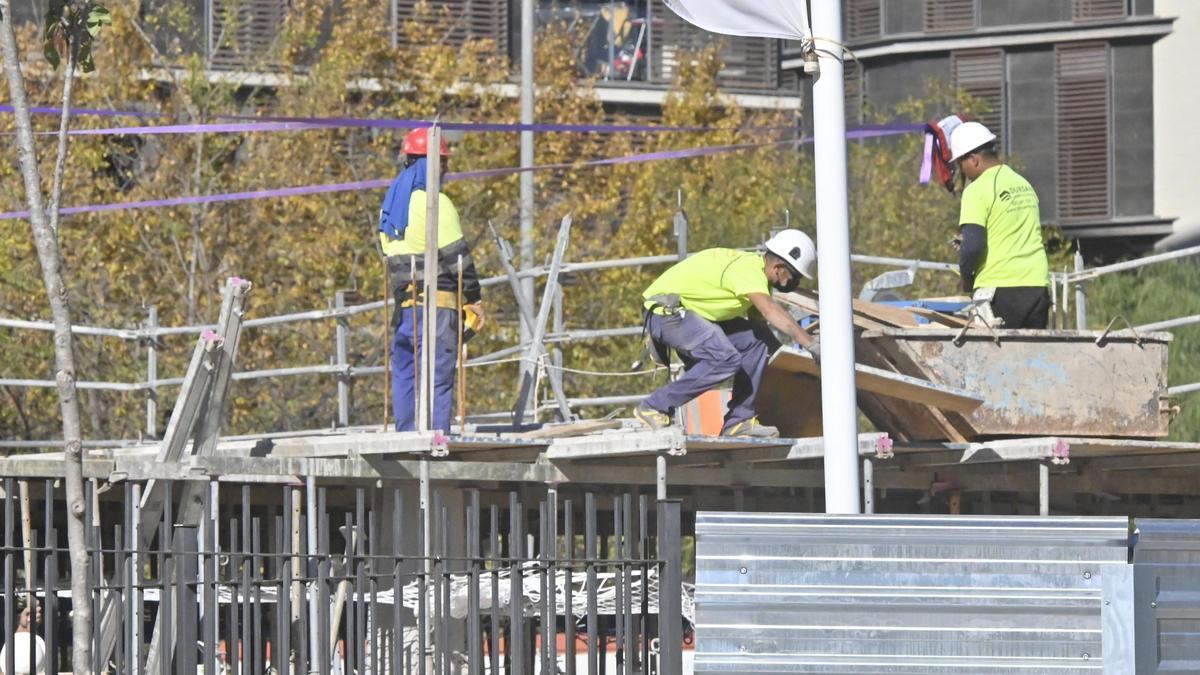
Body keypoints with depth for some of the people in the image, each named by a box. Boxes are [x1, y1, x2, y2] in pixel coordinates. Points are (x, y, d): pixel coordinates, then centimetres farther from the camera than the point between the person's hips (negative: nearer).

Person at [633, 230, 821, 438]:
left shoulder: (756, 270, 9)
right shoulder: (747, 270, -23)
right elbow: (771, 311, -38)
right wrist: (811, 344, -43)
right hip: (665, 312, -10)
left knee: (757, 340, 2)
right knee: (726, 359, -26)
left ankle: (738, 422, 2)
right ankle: (654, 408, -15)